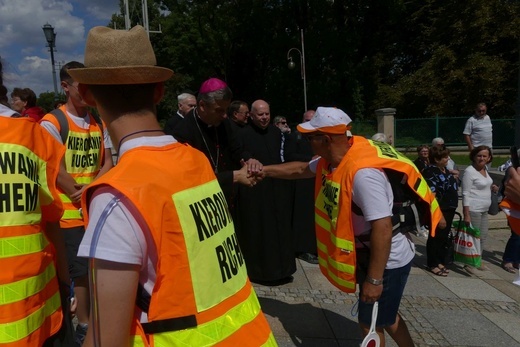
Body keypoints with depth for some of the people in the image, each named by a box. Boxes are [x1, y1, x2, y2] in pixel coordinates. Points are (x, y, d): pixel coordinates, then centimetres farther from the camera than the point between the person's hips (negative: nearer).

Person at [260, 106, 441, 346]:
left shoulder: (363, 172, -33)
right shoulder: (332, 159, -3)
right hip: (369, 255, 9)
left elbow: (382, 228, -33)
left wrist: (374, 279, -26)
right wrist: (263, 170, 14)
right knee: (384, 316, 25)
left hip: (387, 261, -9)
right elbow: (300, 170, 16)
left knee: (371, 323, 10)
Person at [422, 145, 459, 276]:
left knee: (444, 236, 17)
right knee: (436, 237, 3)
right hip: (439, 210, -9)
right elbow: (432, 195, -24)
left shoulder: (445, 170, 10)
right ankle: (433, 264, 16)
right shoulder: (430, 172, -19)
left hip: (449, 209, 9)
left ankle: (440, 261, 31)